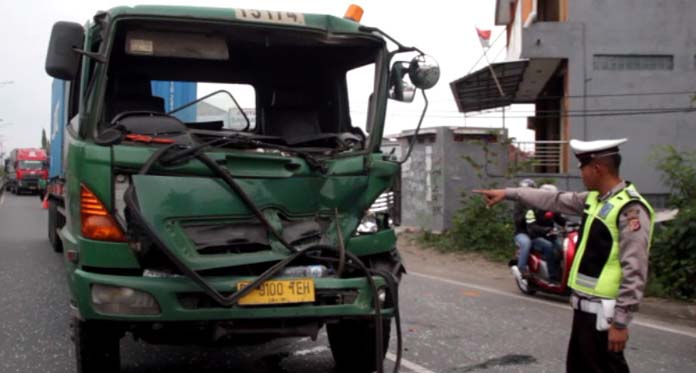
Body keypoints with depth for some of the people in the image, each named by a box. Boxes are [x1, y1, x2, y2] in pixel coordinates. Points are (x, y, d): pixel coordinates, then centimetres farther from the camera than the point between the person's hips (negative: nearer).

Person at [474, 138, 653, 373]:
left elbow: (634, 272, -22)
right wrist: (508, 193, 23)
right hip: (584, 306, 9)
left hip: (603, 312, -9)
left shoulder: (630, 209, -19)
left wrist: (621, 322, -21)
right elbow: (553, 200, 22)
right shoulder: (594, 199, 8)